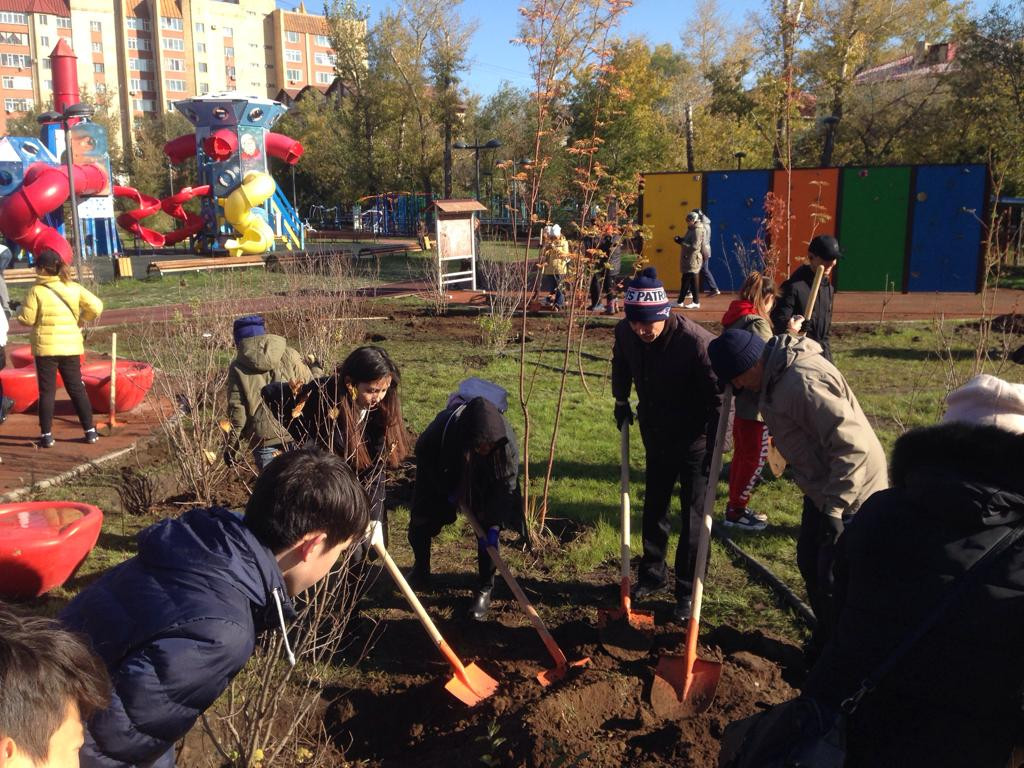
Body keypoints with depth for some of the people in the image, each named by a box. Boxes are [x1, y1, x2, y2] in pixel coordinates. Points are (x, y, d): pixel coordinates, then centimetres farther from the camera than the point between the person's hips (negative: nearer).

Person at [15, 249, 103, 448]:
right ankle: (90, 430, 11)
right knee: (77, 388, 11)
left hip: (45, 347, -3)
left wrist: (21, 308, 13)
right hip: (71, 347, 3)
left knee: (47, 391, 5)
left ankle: (46, 435, 6)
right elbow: (96, 307, -3)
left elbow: (27, 319, -8)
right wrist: (80, 319, 12)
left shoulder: (36, 291, -9)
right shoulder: (74, 288, 1)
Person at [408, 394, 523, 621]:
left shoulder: (505, 440, -38)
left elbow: (506, 483, -27)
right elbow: (423, 454, -18)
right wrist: (448, 491, -16)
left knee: (487, 530, -9)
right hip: (442, 473, 1)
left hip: (484, 479, 0)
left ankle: (485, 590, 6)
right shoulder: (443, 428, -41)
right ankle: (420, 572, 29)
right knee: (421, 523, 4)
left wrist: (494, 525, -31)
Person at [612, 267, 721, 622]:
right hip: (655, 437, 6)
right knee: (653, 507, 19)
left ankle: (687, 591, 20)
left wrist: (714, 449, -21)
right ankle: (652, 573, 38)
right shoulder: (625, 332, -14)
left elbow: (717, 399, -23)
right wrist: (621, 402, 17)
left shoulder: (697, 342, -31)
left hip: (693, 442, -5)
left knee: (694, 516, 5)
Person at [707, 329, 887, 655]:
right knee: (809, 563, 20)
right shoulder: (777, 375, 1)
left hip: (850, 494, -10)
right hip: (823, 488, 10)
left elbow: (851, 445, -32)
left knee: (833, 580, -1)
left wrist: (834, 507, -29)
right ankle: (824, 642, 39)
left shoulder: (803, 382, -30)